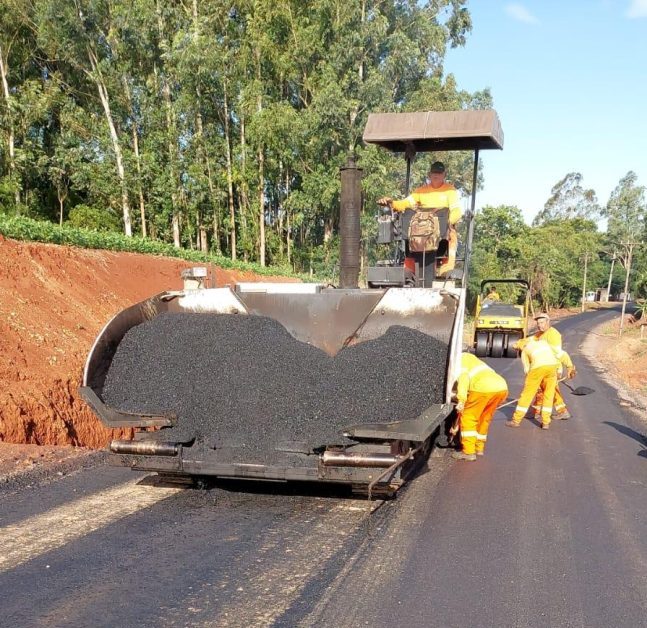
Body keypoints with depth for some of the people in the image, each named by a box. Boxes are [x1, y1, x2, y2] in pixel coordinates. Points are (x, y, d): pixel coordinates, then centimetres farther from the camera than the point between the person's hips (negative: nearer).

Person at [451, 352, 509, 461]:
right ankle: (479, 448, 35)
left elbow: (463, 376, -9)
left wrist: (461, 400, -15)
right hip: (502, 387, 8)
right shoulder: (470, 359, 39)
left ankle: (468, 452, 6)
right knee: (484, 419, 26)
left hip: (484, 387, -8)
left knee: (468, 418, 6)